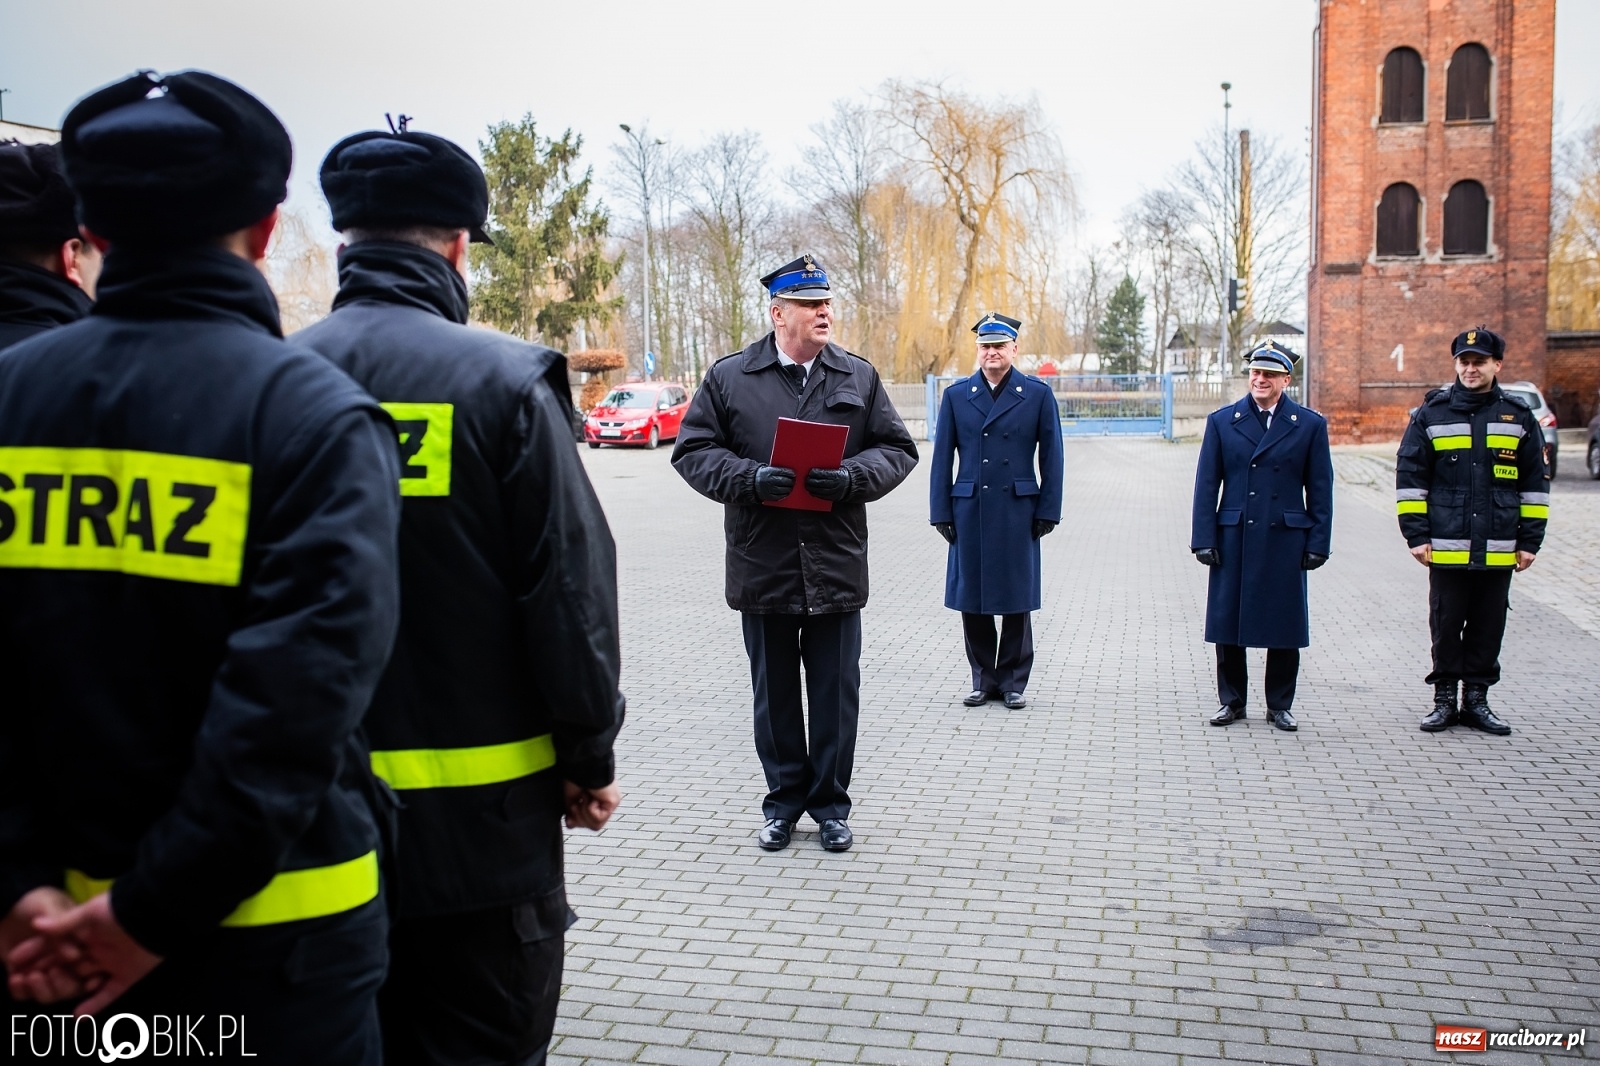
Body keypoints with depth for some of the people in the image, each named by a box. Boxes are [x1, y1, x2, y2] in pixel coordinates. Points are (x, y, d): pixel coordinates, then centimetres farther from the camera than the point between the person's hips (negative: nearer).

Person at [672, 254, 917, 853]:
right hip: (762, 564, -1)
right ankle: (784, 800, 26)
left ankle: (830, 804, 22)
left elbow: (897, 449, 8)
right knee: (774, 691, 11)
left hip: (837, 563, 1)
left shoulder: (858, 377, 7)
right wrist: (749, 478, -17)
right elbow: (693, 451, 0)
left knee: (836, 691, 7)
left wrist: (853, 477, -13)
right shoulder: (729, 377, 2)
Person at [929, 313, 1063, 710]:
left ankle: (1013, 681, 16)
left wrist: (1048, 511, -2)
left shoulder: (1038, 394, 3)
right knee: (971, 601, 5)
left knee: (1016, 601, 4)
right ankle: (983, 679, 18)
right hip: (969, 511, 2)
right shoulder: (956, 395, 7)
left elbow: (1051, 458, 3)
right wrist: (941, 513, 1)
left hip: (1018, 512, -1)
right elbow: (943, 458, 6)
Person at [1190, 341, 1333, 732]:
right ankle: (1231, 701, 20)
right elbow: (1206, 485, 4)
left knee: (1284, 625, 5)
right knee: (1227, 622, 6)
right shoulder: (1222, 421, 5)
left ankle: (1280, 705, 19)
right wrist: (1204, 538, -3)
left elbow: (1320, 490, 4)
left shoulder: (1310, 424, 4)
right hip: (1233, 539, 1)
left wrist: (1317, 543, -2)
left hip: (1285, 540, 0)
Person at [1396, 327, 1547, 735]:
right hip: (1446, 547, -1)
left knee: (1488, 626, 8)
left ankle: (1477, 700, 19)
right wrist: (1416, 535, -4)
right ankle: (1445, 699, 16)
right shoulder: (1432, 413, 1)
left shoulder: (1519, 417, 6)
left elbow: (1535, 483, 9)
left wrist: (1529, 541, 5)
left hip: (1498, 549, 1)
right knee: (1446, 624, 5)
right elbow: (1409, 477, 1)